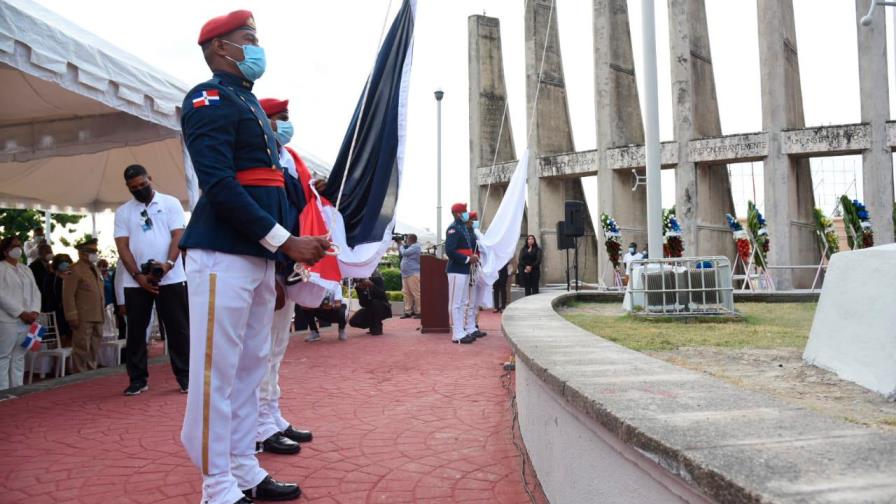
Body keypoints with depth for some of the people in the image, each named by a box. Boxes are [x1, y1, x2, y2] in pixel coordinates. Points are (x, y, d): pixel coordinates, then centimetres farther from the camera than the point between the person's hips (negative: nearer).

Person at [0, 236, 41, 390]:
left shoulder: (26, 270, 18)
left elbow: (35, 292, 12)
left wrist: (34, 312, -5)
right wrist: (21, 313, -15)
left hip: (27, 321, 6)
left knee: (19, 358, 9)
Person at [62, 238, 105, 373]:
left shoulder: (95, 269, 19)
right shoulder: (74, 270, -6)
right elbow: (68, 295, -12)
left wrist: (102, 315, 15)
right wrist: (72, 316, -18)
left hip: (97, 317, 8)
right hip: (83, 318, -8)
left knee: (94, 351, 13)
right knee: (82, 350, -4)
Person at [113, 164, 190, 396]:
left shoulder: (170, 203, 4)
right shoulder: (122, 212, 9)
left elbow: (178, 236, -4)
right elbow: (122, 247, 2)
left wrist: (168, 264, -20)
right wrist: (139, 275, -11)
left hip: (171, 278, -2)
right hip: (135, 281, 2)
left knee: (178, 328, 0)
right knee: (136, 330, 6)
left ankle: (185, 376, 8)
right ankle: (138, 379, 16)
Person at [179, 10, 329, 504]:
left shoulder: (250, 103, 22)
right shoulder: (210, 99, -6)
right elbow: (219, 185, -17)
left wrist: (287, 255, 14)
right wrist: (287, 242, -18)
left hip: (259, 255, 9)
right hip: (223, 256, -9)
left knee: (250, 366, 12)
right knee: (217, 370, -3)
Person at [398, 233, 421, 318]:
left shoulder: (415, 247, -7)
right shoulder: (409, 247, 22)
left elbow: (404, 253, -15)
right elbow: (400, 255, 24)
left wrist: (401, 246, 4)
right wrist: (399, 245, 18)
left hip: (413, 274, -10)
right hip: (405, 274, 10)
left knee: (416, 293, -9)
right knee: (407, 294, 8)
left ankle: (419, 312, -9)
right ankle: (408, 312, 11)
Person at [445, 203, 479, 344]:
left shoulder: (464, 228, 15)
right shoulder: (453, 229, -13)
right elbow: (449, 251, -22)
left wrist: (473, 257, 5)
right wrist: (468, 259, -19)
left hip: (465, 270, 10)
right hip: (456, 271, -10)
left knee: (464, 302, 15)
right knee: (456, 303, -5)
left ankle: (467, 330, 22)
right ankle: (458, 335, -2)